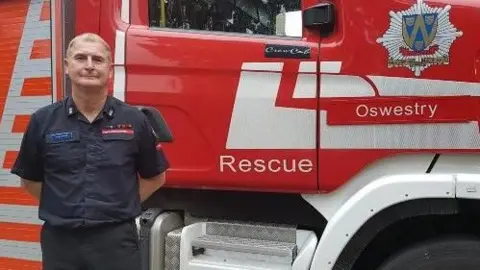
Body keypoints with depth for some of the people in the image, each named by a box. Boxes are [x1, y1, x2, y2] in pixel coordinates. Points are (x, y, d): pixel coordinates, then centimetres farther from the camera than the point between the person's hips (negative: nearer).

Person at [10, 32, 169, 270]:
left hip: (116, 239, -1)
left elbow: (155, 178, 9)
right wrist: (65, 206, 5)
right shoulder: (43, 120, 0)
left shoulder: (134, 120, -1)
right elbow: (30, 180, 11)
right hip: (59, 240, 1)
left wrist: (121, 204, 2)